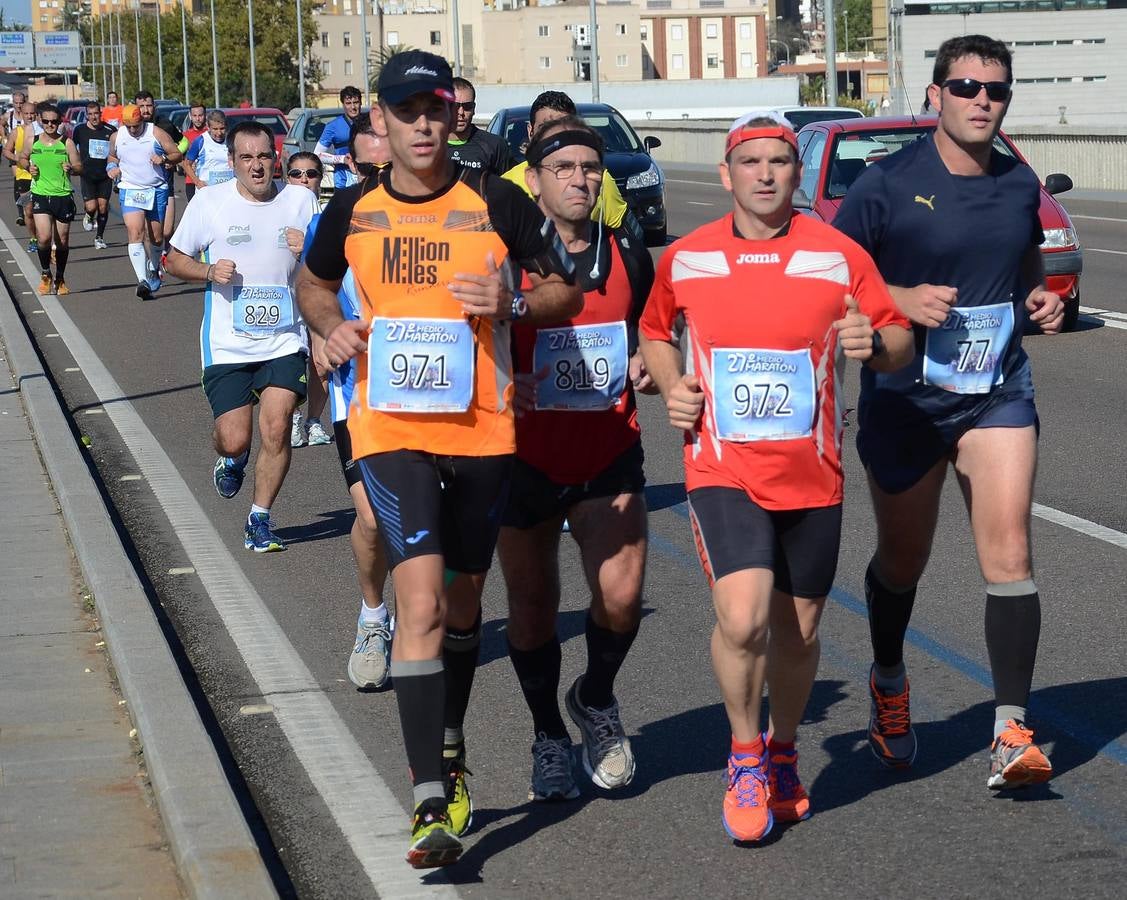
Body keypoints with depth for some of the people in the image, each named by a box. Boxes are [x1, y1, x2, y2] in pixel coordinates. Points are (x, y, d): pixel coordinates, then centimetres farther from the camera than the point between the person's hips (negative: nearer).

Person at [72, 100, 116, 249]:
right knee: (91, 207, -14)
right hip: (87, 175, -1)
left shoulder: (110, 130, -2)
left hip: (105, 175, 1)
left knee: (103, 206, -1)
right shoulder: (80, 130, -1)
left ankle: (99, 237, 17)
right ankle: (89, 217, 23)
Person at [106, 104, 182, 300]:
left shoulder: (156, 134, -3)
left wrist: (164, 159, -18)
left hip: (157, 190, 0)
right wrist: (112, 167, 2)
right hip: (130, 190, 0)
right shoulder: (117, 137, 5)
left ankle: (154, 269, 39)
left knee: (157, 236, 9)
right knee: (135, 232, -17)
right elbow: (112, 156, 24)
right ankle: (142, 280, -25)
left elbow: (177, 154, 1)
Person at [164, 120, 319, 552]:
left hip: (285, 341, 1)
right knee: (235, 439, -5)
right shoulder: (209, 202, -1)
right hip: (227, 344, -1)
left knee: (275, 427, -12)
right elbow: (175, 259, 9)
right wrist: (209, 271, -12)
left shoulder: (300, 200, 3)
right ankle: (232, 460, 34)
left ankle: (260, 520, 7)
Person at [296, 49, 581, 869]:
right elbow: (313, 284, 21)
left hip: (483, 429, 1)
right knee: (421, 598, -14)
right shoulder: (353, 212, 2)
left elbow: (566, 292, 5)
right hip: (391, 429, -1)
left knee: (463, 595, 16)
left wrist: (511, 302, -16)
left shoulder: (497, 204, -4)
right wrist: (332, 326, 0)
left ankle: (448, 746, 40)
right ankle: (433, 799, -16)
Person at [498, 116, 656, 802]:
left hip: (610, 454, 1)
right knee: (533, 607, 7)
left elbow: (648, 333, 18)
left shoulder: (629, 256, 4)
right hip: (527, 455, -1)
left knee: (622, 596, -13)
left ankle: (597, 698, 17)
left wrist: (646, 368, -4)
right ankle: (549, 736, 28)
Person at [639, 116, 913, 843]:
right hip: (723, 469, -1)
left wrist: (873, 343, -19)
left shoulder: (840, 256, -1)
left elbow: (901, 341, 4)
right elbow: (655, 330, 19)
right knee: (743, 620, -19)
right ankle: (745, 757, 6)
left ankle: (783, 756, 38)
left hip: (813, 475, 1)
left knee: (798, 632, 11)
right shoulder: (685, 259, 2)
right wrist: (672, 385, 0)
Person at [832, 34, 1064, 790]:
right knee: (903, 560, 15)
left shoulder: (1020, 184, 4)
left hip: (999, 394, 2)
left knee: (1010, 556, -12)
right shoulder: (888, 185, -10)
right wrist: (901, 300, -22)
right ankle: (889, 684, 42)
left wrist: (1042, 300, 2)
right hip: (905, 401, -2)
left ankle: (1012, 731, -9)